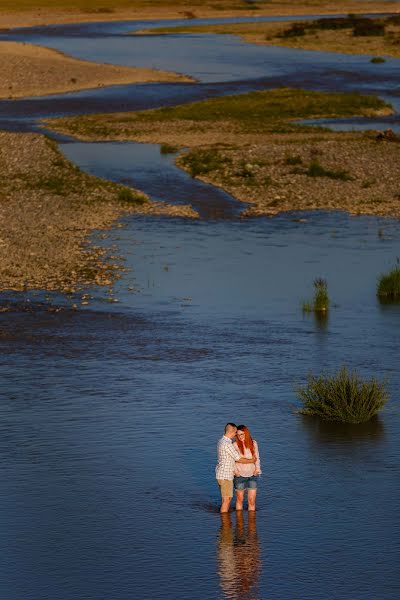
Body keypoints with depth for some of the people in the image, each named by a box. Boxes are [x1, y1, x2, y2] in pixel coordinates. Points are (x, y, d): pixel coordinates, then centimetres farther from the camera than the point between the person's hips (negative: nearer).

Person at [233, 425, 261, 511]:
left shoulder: (253, 443, 3)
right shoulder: (235, 445, -7)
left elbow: (257, 458, 12)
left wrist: (257, 469, -1)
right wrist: (235, 471, -14)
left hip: (252, 475, 2)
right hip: (240, 475, -2)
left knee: (252, 501, -1)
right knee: (240, 500, 8)